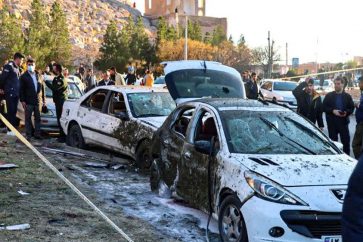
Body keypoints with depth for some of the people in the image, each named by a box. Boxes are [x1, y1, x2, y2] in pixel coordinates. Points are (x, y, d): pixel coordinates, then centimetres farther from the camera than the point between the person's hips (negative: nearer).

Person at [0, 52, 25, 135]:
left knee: (14, 112, 10)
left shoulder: (17, 68, 15)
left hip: (16, 93, 8)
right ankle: (10, 130, -2)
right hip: (10, 93, -8)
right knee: (11, 111, -5)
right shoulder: (9, 66, -11)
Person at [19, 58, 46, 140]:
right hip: (28, 102, -3)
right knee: (28, 118, 1)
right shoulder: (24, 76, 1)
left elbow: (42, 88, 13)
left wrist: (43, 99, 9)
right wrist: (22, 100, -9)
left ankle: (37, 134, 14)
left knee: (37, 118, 7)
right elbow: (21, 89, -2)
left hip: (38, 101, 3)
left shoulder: (39, 75, 10)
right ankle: (28, 135, 6)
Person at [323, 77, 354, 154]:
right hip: (332, 122, 0)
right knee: (333, 141, 7)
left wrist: (346, 112, -16)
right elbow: (324, 107, 1)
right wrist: (333, 111, -16)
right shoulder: (329, 96, 6)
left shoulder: (347, 96, 8)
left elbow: (351, 108, 6)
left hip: (343, 122, 0)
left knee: (346, 141, -2)